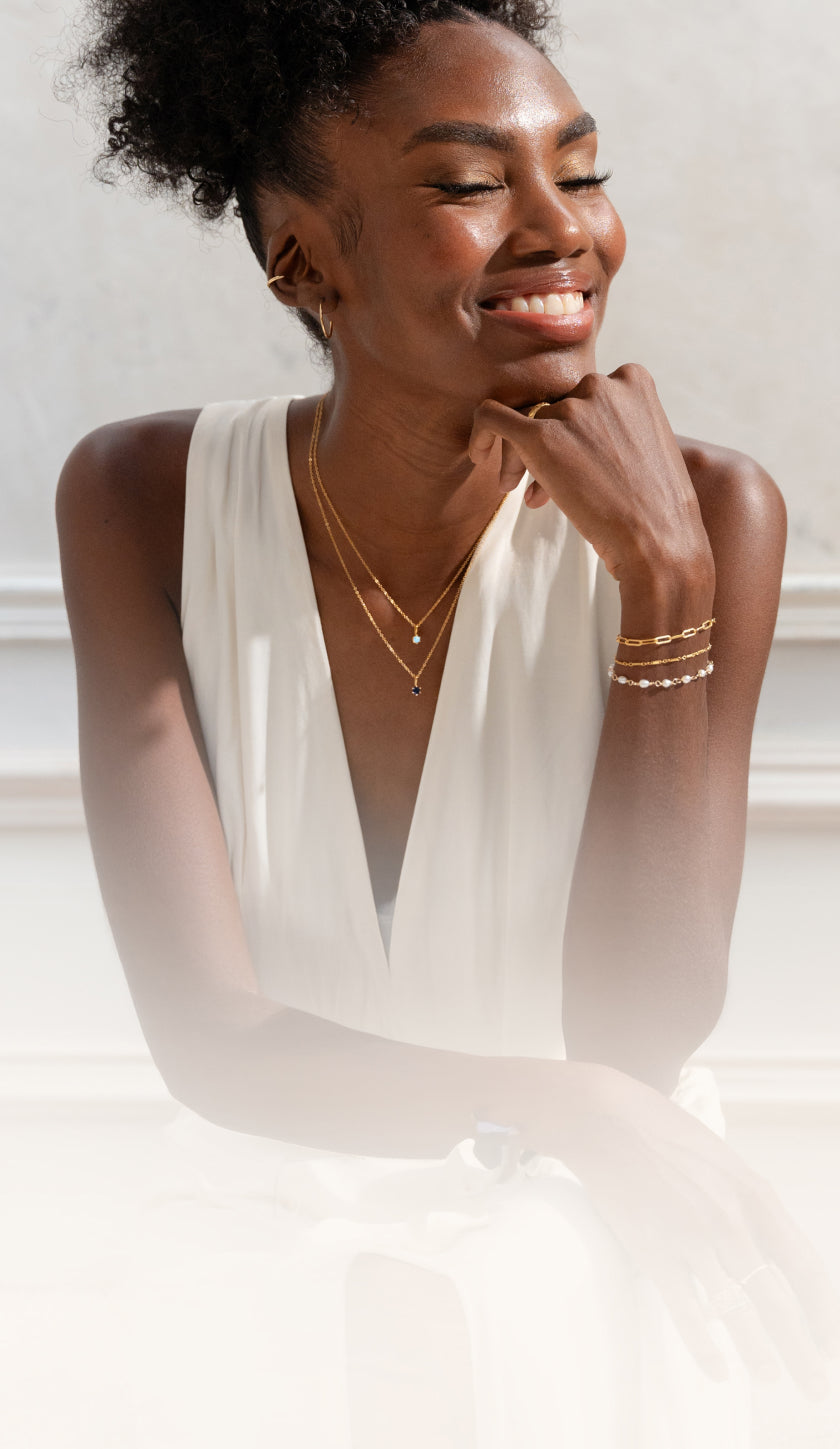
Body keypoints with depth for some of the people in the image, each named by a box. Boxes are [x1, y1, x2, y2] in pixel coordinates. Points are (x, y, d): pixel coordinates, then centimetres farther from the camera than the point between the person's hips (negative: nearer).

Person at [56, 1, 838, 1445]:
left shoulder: (705, 517, -14)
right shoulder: (142, 502, -12)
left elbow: (643, 1035, -19)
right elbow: (212, 1041, -17)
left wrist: (666, 581, -24)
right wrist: (563, 1111, -31)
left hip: (585, 1288, 0)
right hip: (267, 1269, 0)